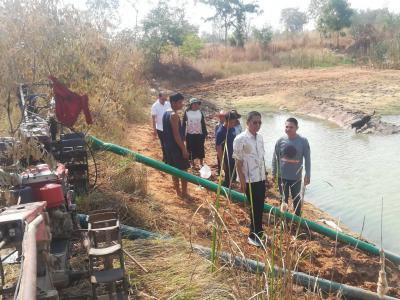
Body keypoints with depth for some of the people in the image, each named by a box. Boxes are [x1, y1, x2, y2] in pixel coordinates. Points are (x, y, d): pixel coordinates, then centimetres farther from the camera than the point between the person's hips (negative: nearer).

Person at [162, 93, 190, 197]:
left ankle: (178, 191, 24)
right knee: (183, 170, 2)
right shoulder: (174, 115, -20)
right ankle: (184, 193, 9)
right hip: (176, 147, -9)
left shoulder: (166, 113, 9)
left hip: (168, 146, 9)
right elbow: (176, 134, -23)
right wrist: (184, 149, -19)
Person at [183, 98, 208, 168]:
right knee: (191, 149, 8)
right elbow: (184, 124, -1)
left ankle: (201, 163, 25)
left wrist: (205, 133, 4)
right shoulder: (187, 113, -7)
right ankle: (192, 163, 25)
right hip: (190, 134, -1)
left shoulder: (200, 112, -2)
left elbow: (203, 123, 4)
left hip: (199, 134, 1)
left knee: (200, 149, 9)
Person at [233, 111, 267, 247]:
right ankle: (253, 235, 19)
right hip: (250, 180, -6)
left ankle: (259, 232, 33)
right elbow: (238, 162, -14)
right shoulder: (240, 139, -16)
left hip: (261, 178, 7)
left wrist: (265, 175, 14)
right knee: (255, 208, 2)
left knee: (260, 207, 15)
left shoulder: (260, 137, 6)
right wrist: (242, 181, -13)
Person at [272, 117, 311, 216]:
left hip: (296, 177, -1)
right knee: (284, 199, 16)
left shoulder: (303, 141, -12)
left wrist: (307, 175, -4)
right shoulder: (280, 141, -8)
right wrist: (274, 173, 3)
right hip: (282, 176, 1)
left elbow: (307, 159, -6)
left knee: (296, 199, 18)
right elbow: (275, 158, 1)